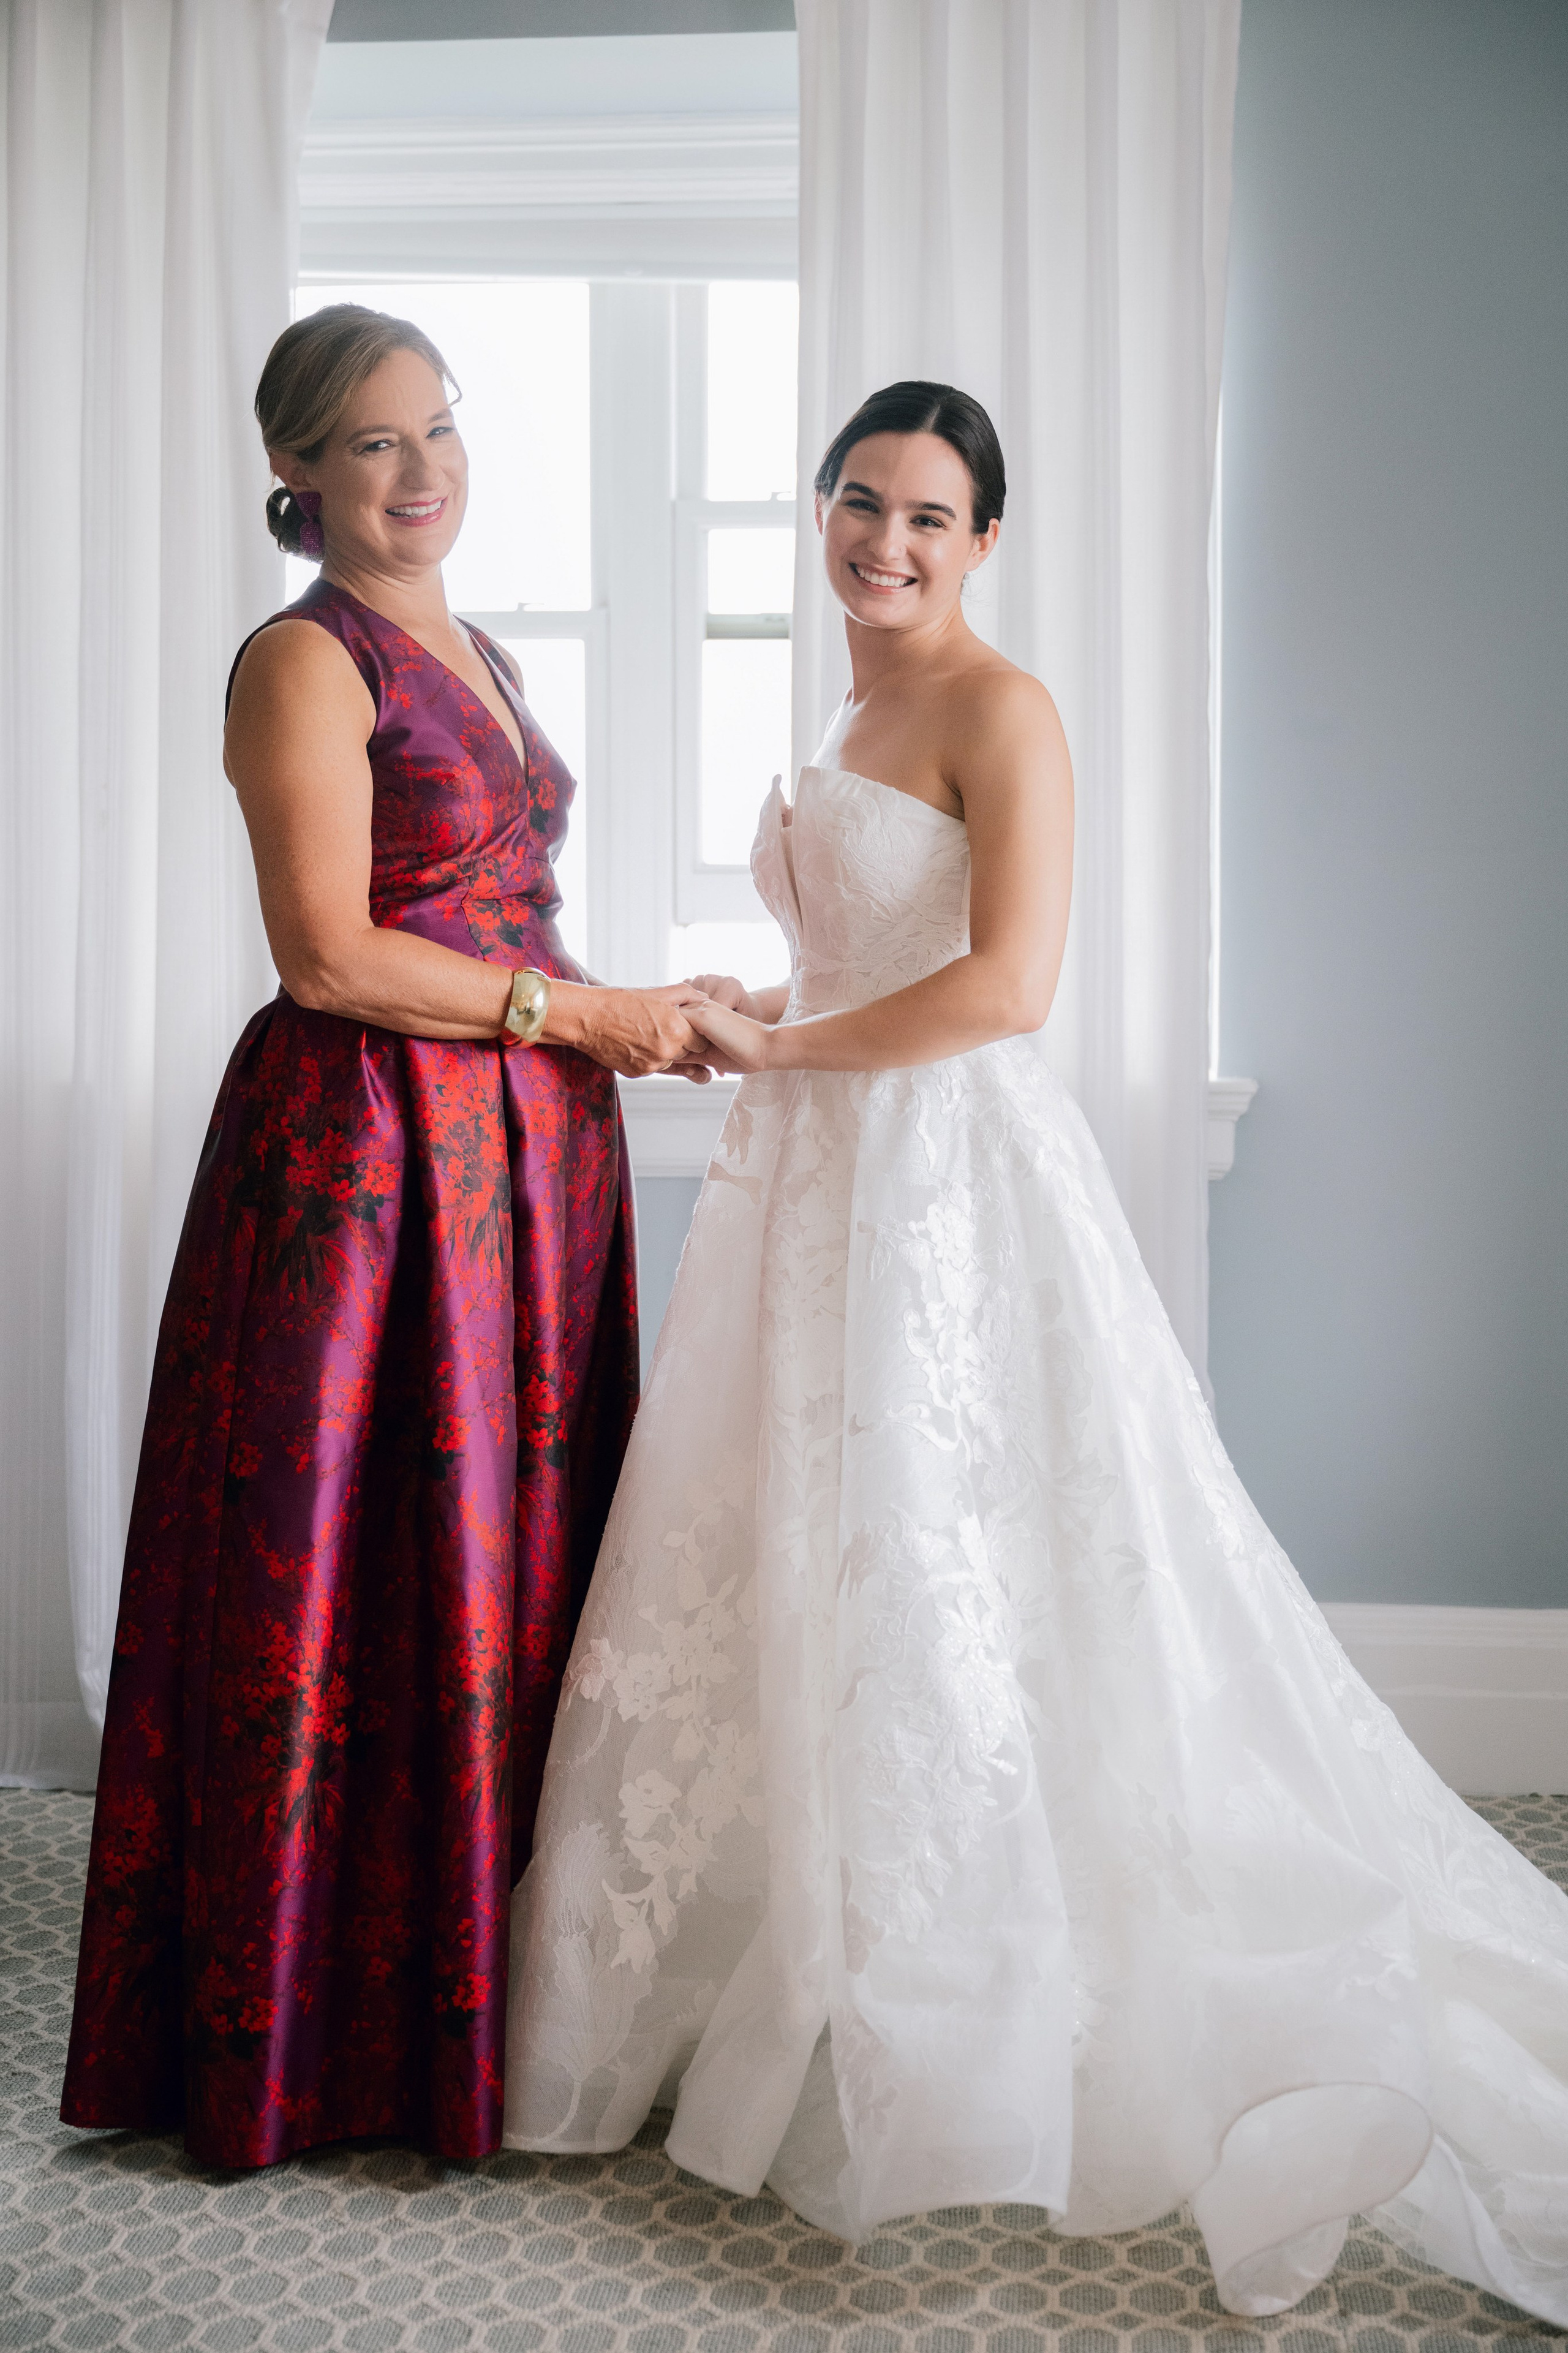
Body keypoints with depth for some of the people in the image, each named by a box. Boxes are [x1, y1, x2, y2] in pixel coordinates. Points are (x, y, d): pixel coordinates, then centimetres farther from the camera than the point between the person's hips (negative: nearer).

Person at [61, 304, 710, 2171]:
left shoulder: (475, 655, 18)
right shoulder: (304, 661, -8)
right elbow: (334, 958, -17)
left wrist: (648, 1011, 8)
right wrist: (579, 1014, -11)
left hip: (527, 1150, 8)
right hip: (370, 1154, -8)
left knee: (510, 1550, 12)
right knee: (362, 1562, -1)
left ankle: (499, 1982, 26)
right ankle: (316, 2029, 17)